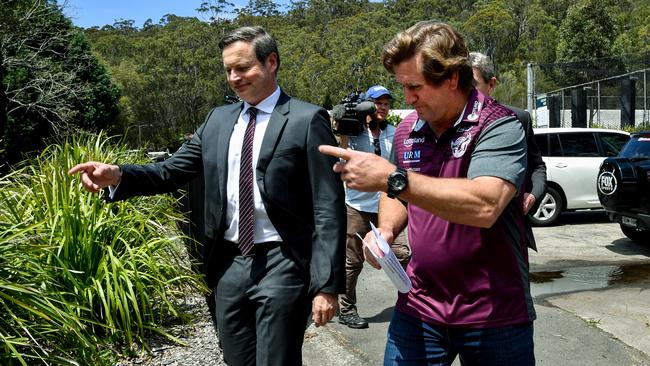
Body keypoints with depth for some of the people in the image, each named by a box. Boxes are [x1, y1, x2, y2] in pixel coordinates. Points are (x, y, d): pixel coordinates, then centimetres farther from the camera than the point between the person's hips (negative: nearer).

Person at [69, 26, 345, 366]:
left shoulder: (307, 120, -8)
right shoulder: (218, 120, 10)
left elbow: (328, 210, -11)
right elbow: (172, 171, 8)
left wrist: (326, 285, -14)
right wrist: (118, 175, -11)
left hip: (281, 266, -5)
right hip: (229, 265, 6)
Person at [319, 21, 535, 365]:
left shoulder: (500, 126, -14)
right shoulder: (405, 132, 3)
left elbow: (486, 205, -30)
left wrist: (391, 177, -30)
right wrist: (386, 230, -4)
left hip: (494, 315, -4)